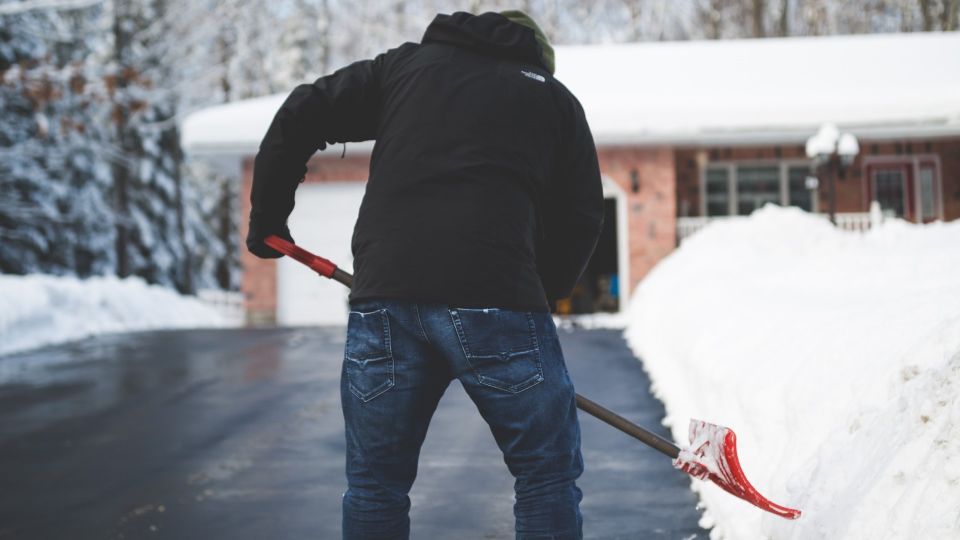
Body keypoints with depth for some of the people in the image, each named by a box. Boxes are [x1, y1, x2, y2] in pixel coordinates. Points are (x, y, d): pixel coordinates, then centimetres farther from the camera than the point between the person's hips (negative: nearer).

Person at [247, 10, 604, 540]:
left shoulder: (405, 63, 23)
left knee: (374, 481, 15)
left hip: (384, 296, 2)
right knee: (547, 471, 11)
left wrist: (268, 219, 26)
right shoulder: (554, 96, 19)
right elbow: (580, 218, 12)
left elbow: (300, 115, 17)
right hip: (497, 297, -2)